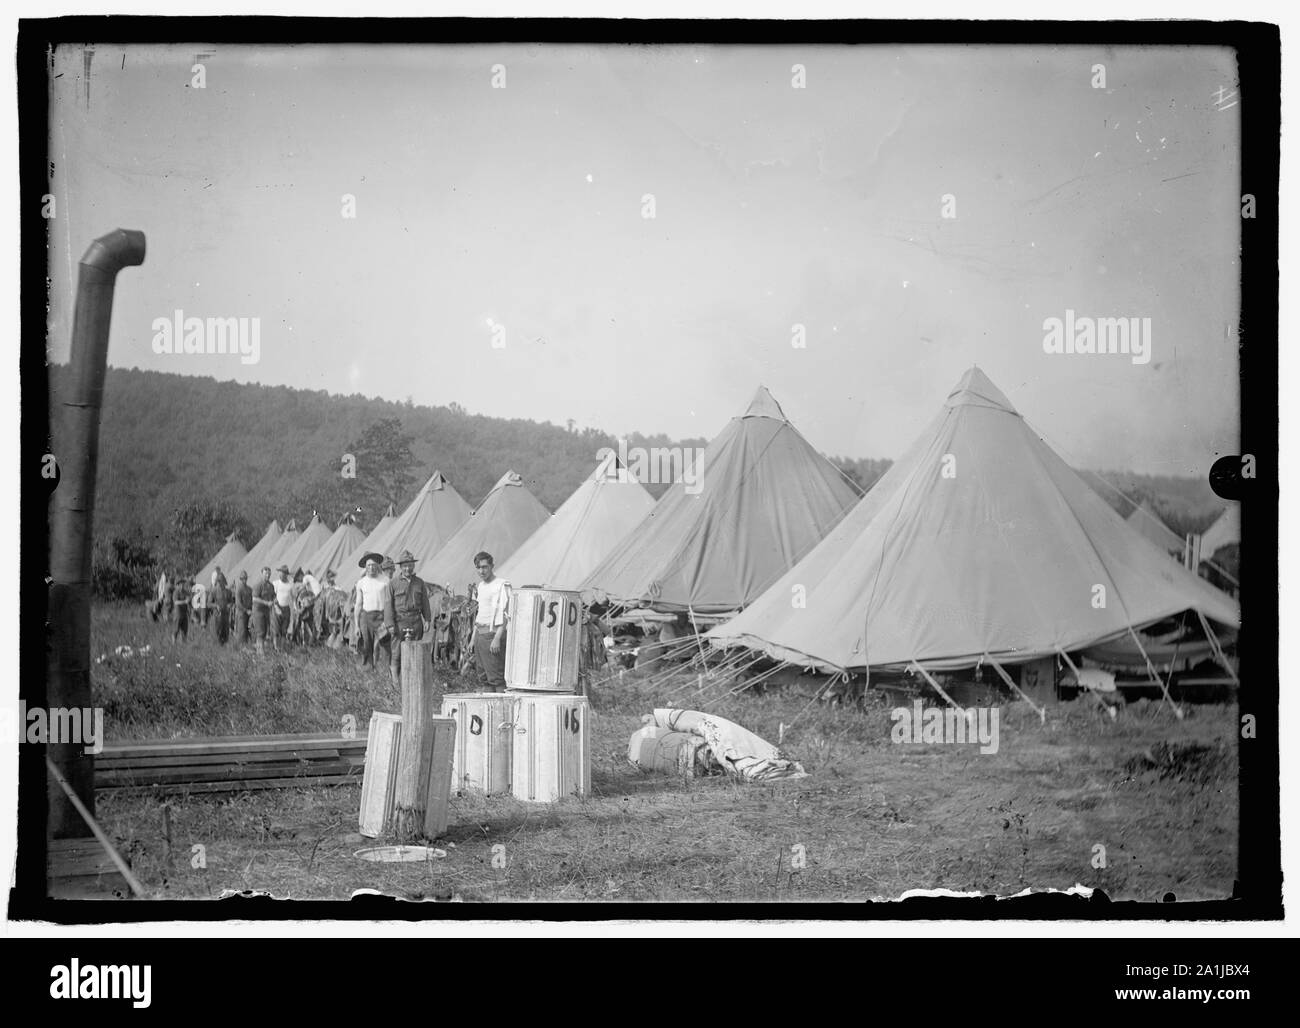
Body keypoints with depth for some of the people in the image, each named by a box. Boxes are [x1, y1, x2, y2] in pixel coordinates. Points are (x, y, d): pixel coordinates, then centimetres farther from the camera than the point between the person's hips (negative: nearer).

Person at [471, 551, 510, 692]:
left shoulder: (501, 585, -10)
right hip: (480, 633, 9)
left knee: (497, 677, -12)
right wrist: (474, 636, 20)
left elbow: (504, 614, -15)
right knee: (486, 676, 9)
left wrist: (497, 638, -21)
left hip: (492, 633, -8)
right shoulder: (481, 586, 17)